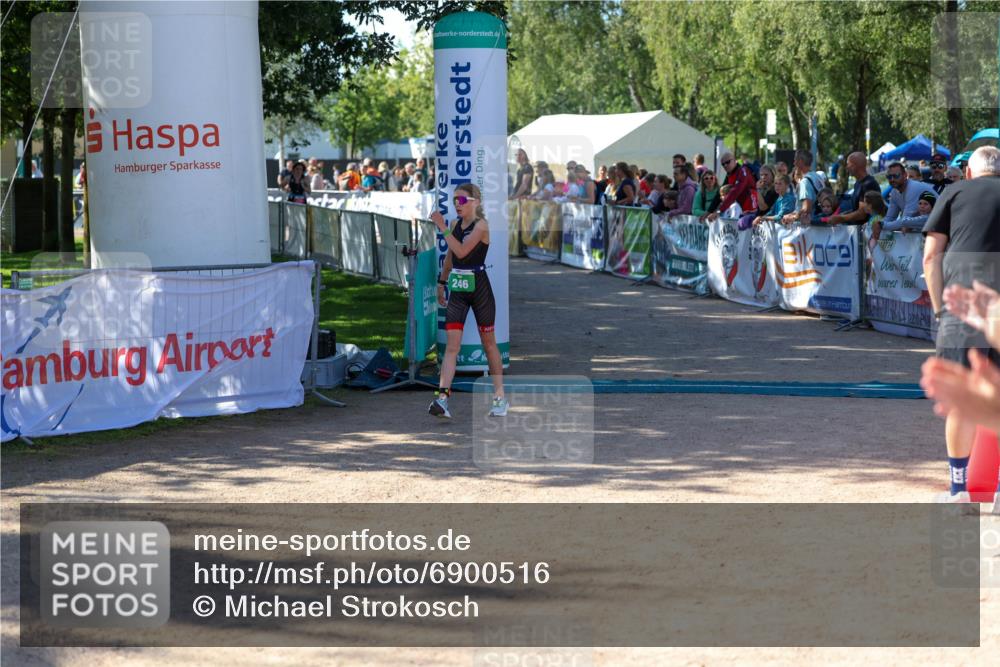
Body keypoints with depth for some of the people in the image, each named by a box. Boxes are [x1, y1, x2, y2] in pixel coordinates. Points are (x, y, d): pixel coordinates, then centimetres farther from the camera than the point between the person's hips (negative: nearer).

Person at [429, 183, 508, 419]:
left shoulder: (481, 225, -11)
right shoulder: (456, 224, 9)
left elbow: (461, 251, -24)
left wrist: (442, 227, -24)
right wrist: (441, 282, 22)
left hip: (479, 289, -5)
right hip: (457, 290, 5)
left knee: (489, 343, 7)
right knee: (452, 345, -7)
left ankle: (500, 397, 19)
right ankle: (442, 397, -19)